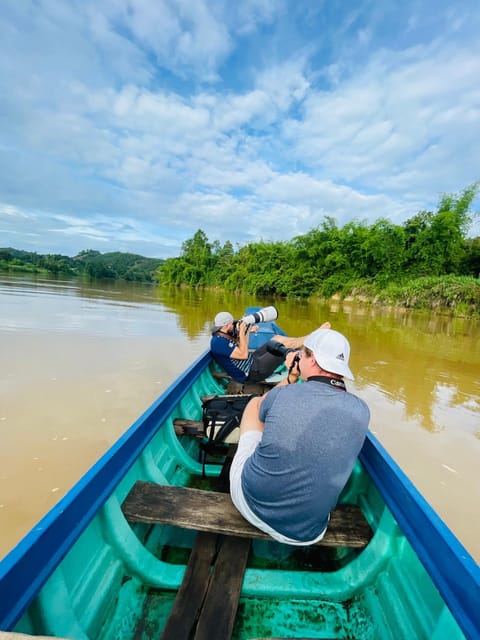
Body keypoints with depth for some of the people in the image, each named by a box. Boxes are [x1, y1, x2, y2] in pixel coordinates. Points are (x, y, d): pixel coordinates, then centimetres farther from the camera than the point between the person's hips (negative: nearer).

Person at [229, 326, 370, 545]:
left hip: (249, 502, -2)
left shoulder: (283, 394, -20)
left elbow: (260, 407, 6)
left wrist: (291, 377, 13)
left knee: (253, 402, 16)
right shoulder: (361, 411, -14)